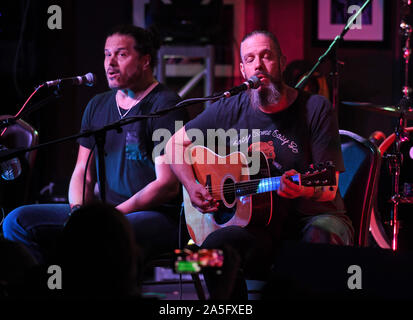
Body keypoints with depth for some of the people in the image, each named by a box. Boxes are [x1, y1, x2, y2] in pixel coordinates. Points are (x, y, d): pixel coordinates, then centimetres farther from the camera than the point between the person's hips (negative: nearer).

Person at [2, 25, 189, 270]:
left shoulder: (165, 105, -7)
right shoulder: (98, 106, 17)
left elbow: (168, 185, -14)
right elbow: (83, 172, 18)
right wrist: (78, 212, -4)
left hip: (158, 217, -8)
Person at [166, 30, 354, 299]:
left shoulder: (315, 109, -2)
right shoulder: (230, 110, 6)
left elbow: (330, 189, -6)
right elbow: (176, 143, 18)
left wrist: (306, 191, -29)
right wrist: (192, 187, 2)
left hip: (311, 216, -2)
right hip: (258, 226, 2)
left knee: (325, 236, -38)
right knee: (216, 246, -31)